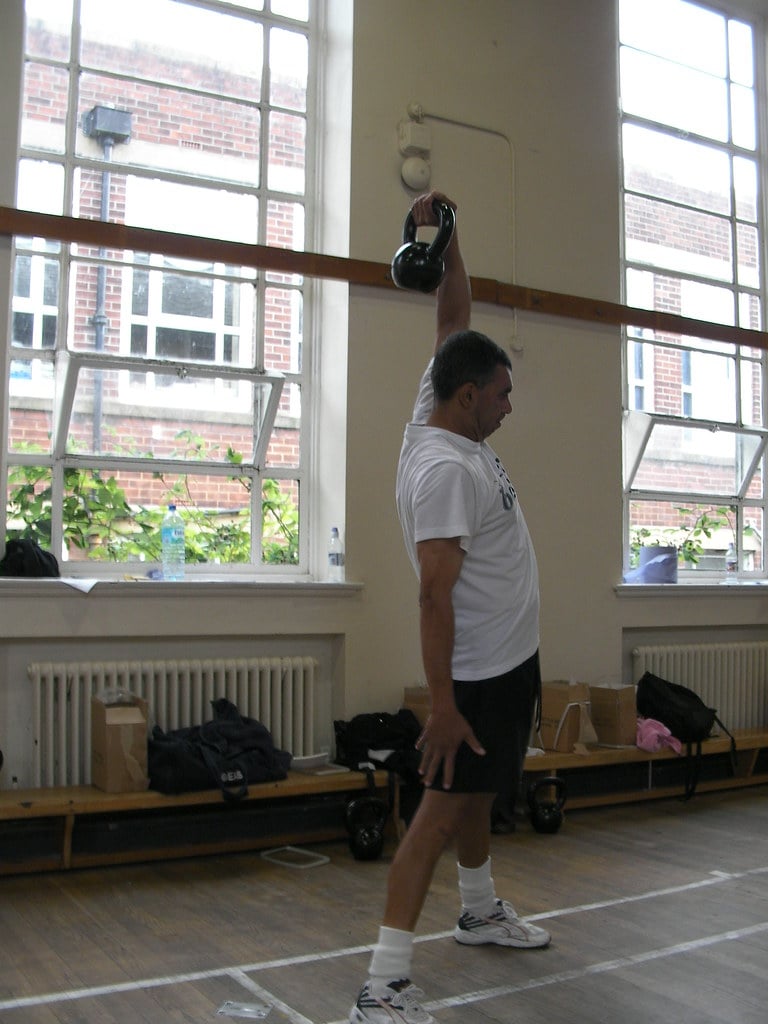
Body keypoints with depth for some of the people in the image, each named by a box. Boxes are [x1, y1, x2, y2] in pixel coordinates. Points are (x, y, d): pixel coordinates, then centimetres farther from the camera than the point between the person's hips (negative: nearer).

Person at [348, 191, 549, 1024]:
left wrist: (443, 231, 11)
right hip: (480, 672, -10)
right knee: (444, 804, -9)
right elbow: (435, 593, -28)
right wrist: (443, 704, -29)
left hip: (514, 660, 10)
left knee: (478, 791, 23)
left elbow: (454, 319, 15)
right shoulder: (445, 467, -24)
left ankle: (481, 912, 43)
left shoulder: (446, 419, 5)